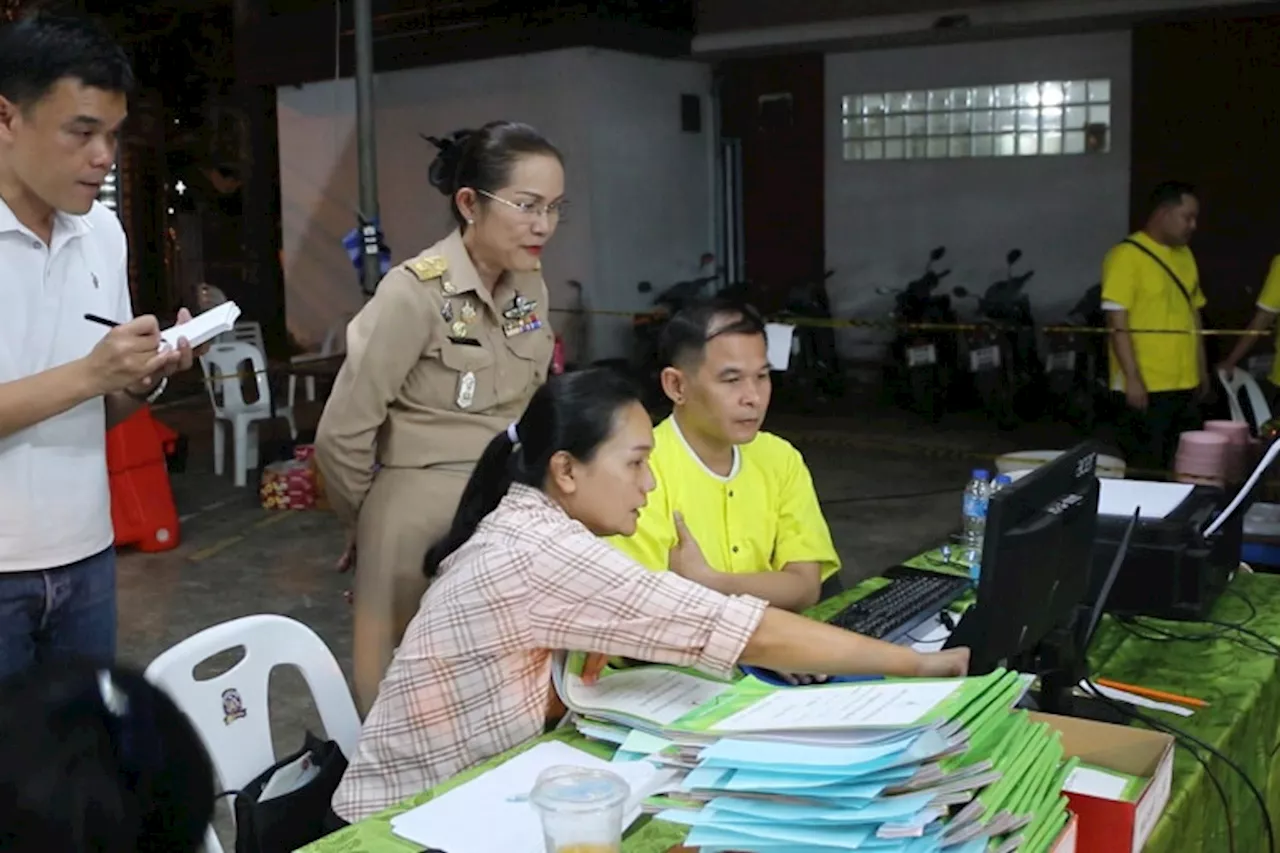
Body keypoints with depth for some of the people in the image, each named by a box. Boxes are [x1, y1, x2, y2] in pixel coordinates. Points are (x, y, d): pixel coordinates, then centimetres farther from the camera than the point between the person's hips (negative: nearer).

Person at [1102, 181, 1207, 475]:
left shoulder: (1185, 255, 14)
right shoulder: (1127, 256, -11)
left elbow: (1193, 315, 19)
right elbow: (1117, 322, -15)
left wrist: (1202, 370, 17)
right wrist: (1132, 378, -20)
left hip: (1185, 384, 8)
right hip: (1145, 387, -8)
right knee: (1144, 471, 1)